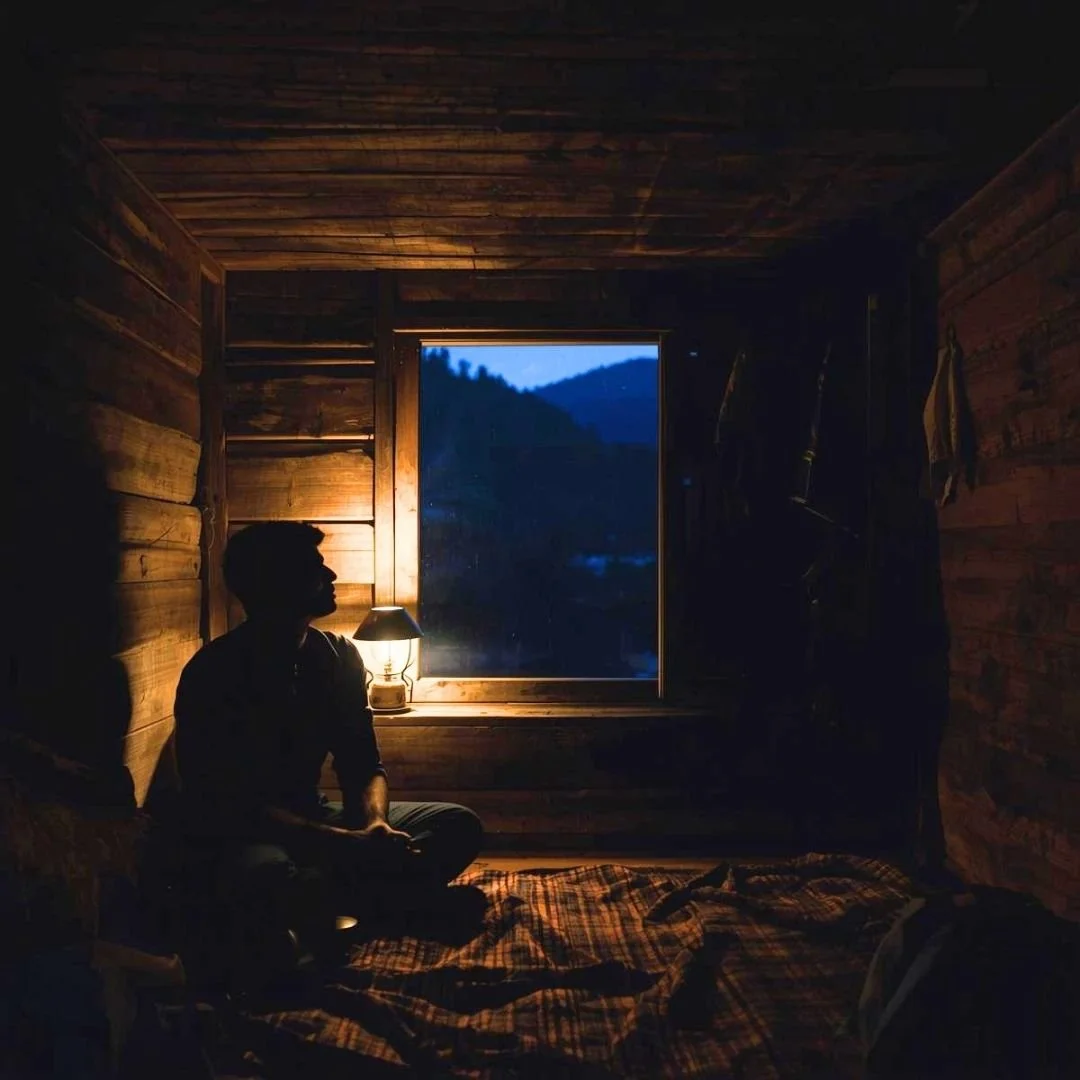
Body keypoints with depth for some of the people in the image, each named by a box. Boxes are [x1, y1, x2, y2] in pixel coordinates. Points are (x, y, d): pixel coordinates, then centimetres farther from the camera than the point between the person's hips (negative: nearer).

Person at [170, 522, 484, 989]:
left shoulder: (338, 656, 1)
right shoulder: (214, 674, -17)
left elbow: (364, 766, 4)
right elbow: (232, 807, -22)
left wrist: (375, 824, -19)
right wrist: (346, 843, -31)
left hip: (311, 817, 7)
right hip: (240, 834, -7)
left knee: (459, 825, -11)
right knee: (265, 879, -44)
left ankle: (322, 897, -22)